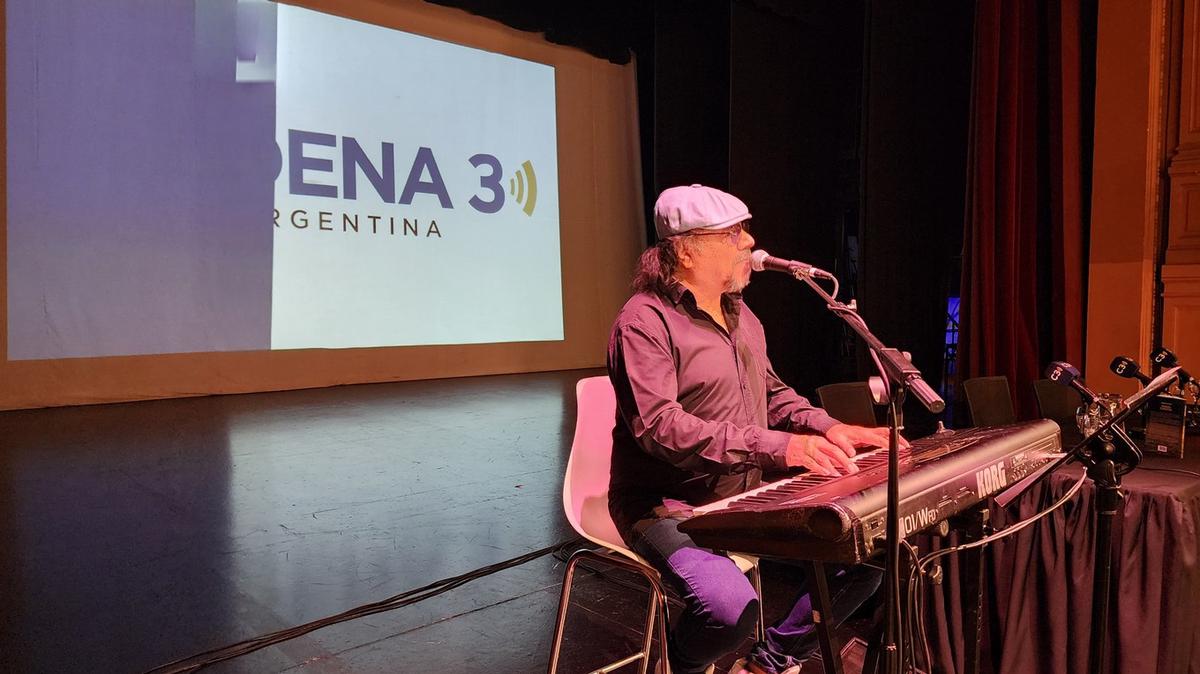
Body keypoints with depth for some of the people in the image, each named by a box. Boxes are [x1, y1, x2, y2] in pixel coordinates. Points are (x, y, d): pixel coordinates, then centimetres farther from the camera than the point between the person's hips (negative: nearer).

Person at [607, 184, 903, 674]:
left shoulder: (739, 313, 12)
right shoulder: (645, 321, -17)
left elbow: (771, 393, 21)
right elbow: (659, 426, -29)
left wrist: (827, 428, 2)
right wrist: (775, 446, -35)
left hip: (748, 499, 8)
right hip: (669, 509, -8)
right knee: (731, 607, -33)